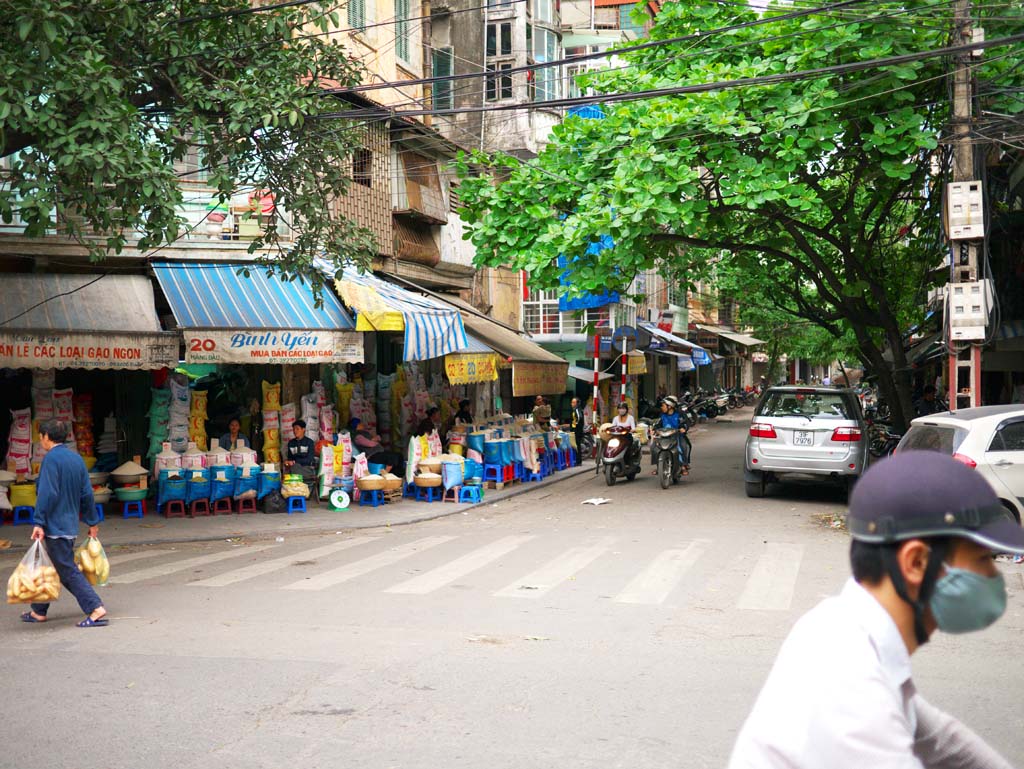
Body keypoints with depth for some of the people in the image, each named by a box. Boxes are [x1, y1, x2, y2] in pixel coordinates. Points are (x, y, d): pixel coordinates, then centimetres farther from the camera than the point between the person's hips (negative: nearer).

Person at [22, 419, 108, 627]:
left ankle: (96, 609, -12)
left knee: (68, 571, -6)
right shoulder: (76, 458, 9)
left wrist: (38, 522, -20)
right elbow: (87, 493, 11)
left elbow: (47, 493, -21)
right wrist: (92, 522, 17)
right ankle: (39, 611, 27)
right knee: (51, 567, 18)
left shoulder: (51, 458, -14)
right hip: (70, 523, 9)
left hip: (55, 525, -9)